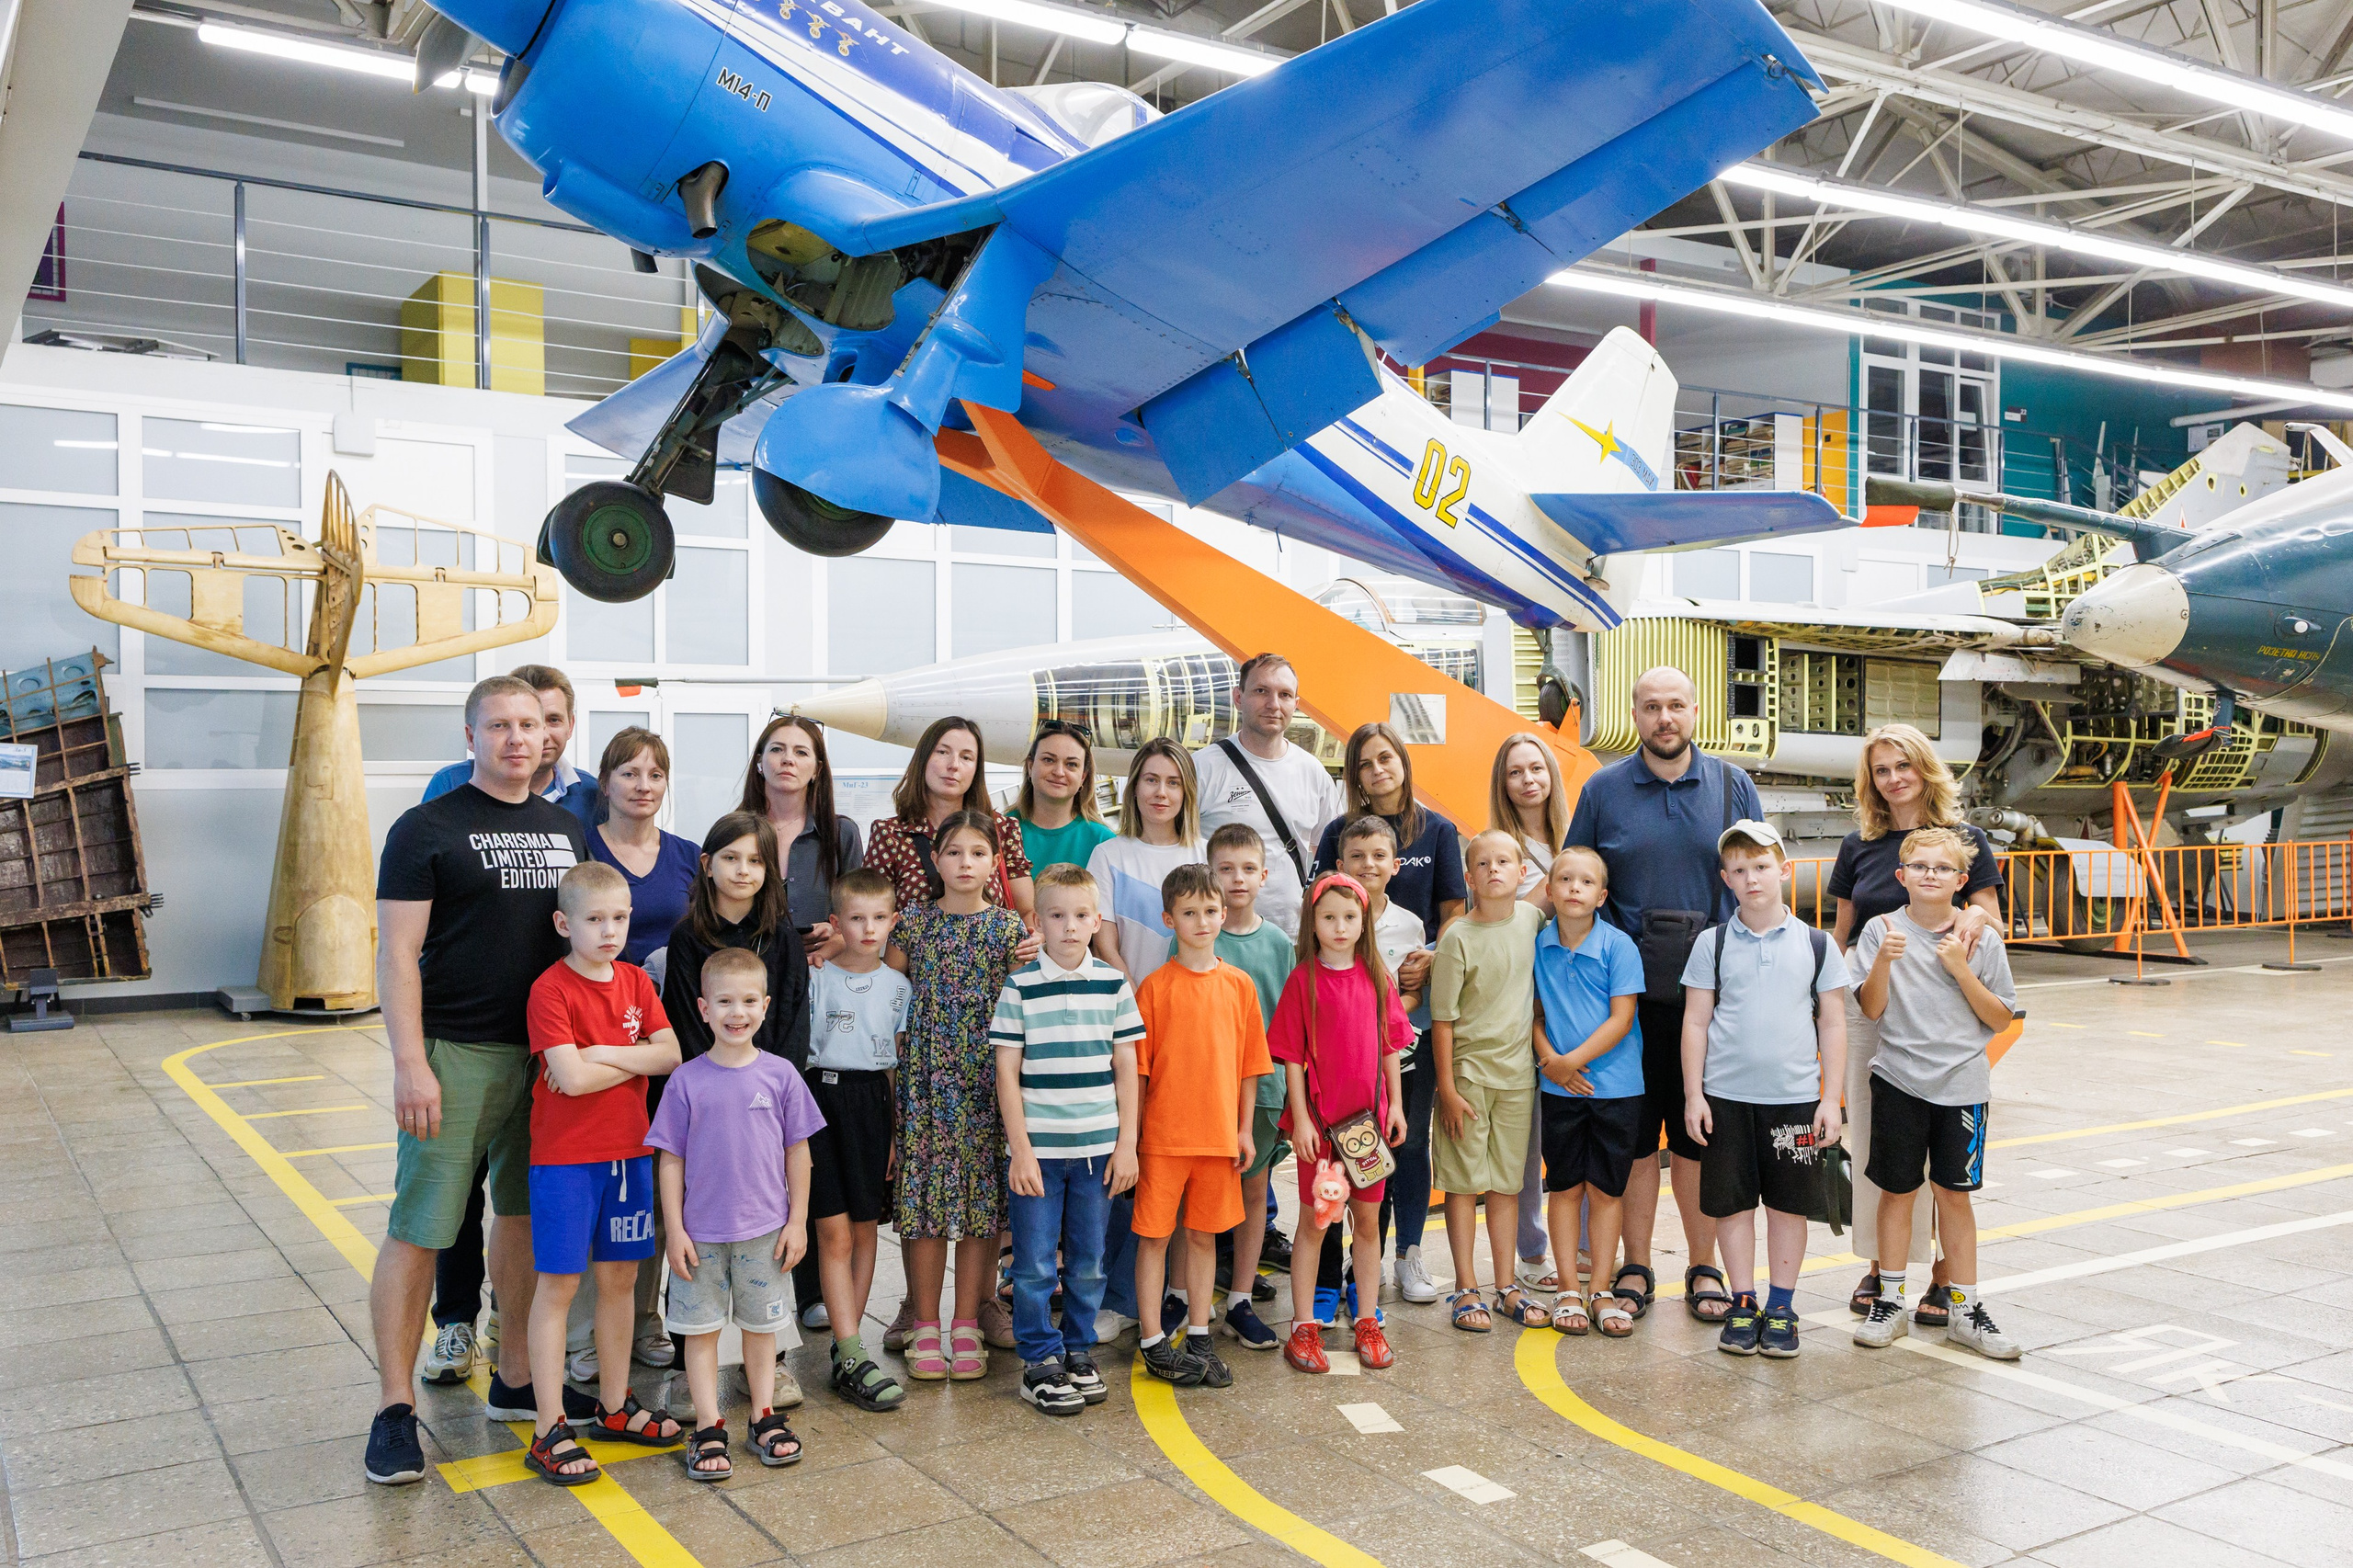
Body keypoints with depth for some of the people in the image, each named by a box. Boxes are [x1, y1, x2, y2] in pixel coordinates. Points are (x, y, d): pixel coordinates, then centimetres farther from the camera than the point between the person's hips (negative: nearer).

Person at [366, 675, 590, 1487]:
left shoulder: (565, 828, 12)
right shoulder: (427, 829, -5)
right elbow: (397, 953, -9)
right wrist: (409, 1061, -16)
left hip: (546, 1052, 6)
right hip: (456, 1054, -6)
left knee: (526, 1215, 13)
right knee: (418, 1231, -2)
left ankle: (515, 1379, 26)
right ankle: (394, 1407, 8)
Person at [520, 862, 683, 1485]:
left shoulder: (635, 981, 6)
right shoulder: (552, 988, -13)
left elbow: (671, 1055, -3)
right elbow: (570, 1077, -22)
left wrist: (603, 1055, -15)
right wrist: (637, 1061, -9)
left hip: (627, 1151, 6)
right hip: (565, 1155, -6)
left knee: (621, 1277, 13)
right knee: (558, 1285, 0)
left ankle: (616, 1407, 28)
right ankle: (549, 1430, 7)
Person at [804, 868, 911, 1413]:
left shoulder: (899, 987, 8)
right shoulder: (816, 977, 1)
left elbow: (898, 1064, 11)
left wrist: (897, 1132, 7)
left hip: (873, 1103, 3)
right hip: (823, 1098, -3)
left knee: (865, 1229, 6)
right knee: (834, 1232, -7)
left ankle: (846, 1344, 17)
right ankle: (853, 1359, -7)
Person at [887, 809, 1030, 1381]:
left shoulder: (1009, 928, 5)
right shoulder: (911, 922, 5)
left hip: (987, 1078, 0)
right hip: (925, 1077, 0)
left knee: (982, 1197, 3)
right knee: (924, 1194, 1)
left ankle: (967, 1324, 14)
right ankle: (925, 1325, 13)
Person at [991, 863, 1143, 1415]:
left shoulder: (1114, 985, 3)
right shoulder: (1020, 987, -4)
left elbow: (1126, 1068, 6)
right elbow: (1007, 1073, -4)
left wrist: (1127, 1143, 1)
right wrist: (1021, 1151, -8)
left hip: (1099, 1147, 2)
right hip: (1038, 1147, -2)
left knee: (1089, 1261, 11)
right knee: (1035, 1263, 3)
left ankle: (1079, 1354, 26)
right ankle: (1041, 1362, 17)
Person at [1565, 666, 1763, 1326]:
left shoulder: (1733, 787, 6)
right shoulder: (1602, 790, 4)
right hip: (1629, 993, 0)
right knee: (1632, 1131, 5)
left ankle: (1704, 1268, 19)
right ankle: (1635, 1268, 16)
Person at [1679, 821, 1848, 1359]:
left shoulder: (1816, 944, 3)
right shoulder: (1712, 944, 2)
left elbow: (1833, 1024, 5)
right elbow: (1695, 1022, 4)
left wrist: (1830, 1099, 0)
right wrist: (1694, 1095, -1)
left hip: (1795, 1097, 0)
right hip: (1726, 1097, 0)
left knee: (1789, 1204, 6)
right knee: (1731, 1203, 5)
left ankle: (1780, 1307, 18)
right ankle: (1743, 1304, 18)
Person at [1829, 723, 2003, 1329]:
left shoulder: (1964, 840, 1)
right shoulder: (1859, 845, 9)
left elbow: (1992, 925, 1)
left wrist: (1977, 918, -21)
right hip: (1867, 1004, 3)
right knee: (1871, 1135, 7)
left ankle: (1943, 1274, 9)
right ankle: (1880, 1264, 19)